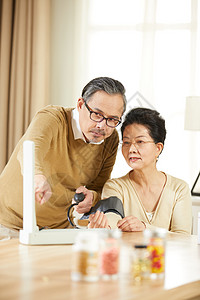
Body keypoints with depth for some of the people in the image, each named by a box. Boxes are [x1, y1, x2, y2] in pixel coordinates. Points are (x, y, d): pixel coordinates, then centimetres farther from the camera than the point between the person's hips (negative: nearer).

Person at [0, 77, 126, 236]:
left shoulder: (111, 140, 0)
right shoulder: (52, 117, -17)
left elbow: (98, 189, 5)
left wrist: (90, 196, -21)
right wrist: (38, 177, -61)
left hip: (59, 227, 6)